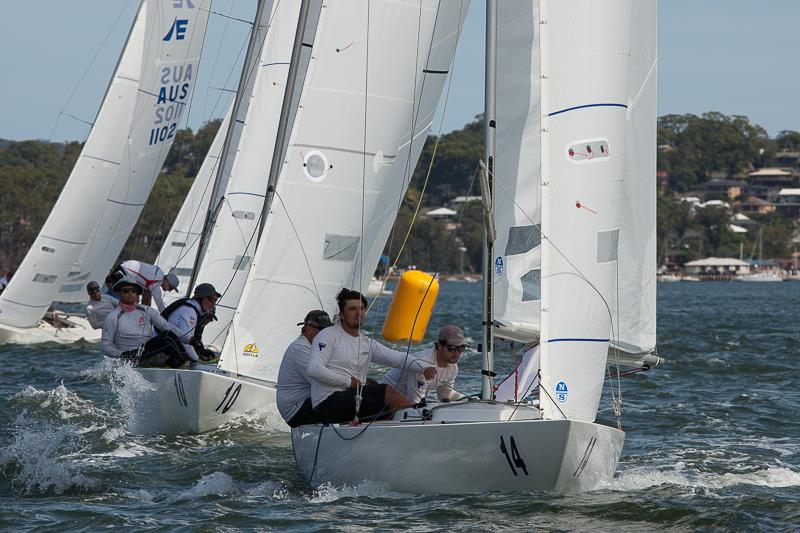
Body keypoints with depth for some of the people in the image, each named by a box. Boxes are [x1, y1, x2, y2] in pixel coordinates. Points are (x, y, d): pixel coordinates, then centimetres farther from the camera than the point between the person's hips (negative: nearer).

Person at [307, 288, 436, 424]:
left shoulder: (367, 343, 21)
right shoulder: (328, 335, 0)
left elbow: (398, 357, 13)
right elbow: (314, 369, -13)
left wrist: (423, 368, -7)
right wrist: (349, 381, -10)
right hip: (328, 402, -8)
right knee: (386, 391, -19)